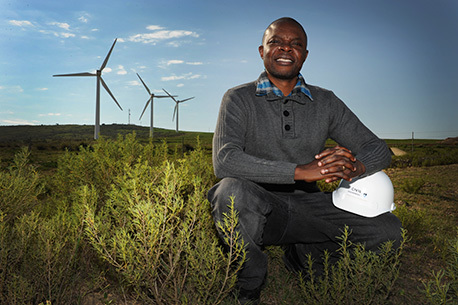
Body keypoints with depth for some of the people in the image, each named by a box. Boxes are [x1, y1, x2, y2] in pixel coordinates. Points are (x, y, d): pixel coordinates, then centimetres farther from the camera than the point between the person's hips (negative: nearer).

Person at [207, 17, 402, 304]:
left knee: (388, 230, -10)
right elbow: (224, 160, -22)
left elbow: (379, 149, 5)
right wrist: (301, 170, -30)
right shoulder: (239, 99, -5)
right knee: (232, 190, -36)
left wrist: (354, 166, -21)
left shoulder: (326, 102, 5)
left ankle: (304, 253, 15)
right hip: (255, 209, -3)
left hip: (305, 206, 4)